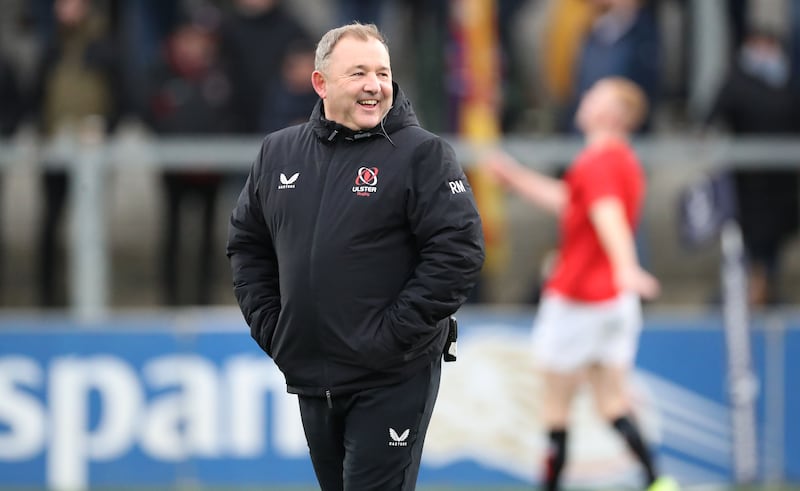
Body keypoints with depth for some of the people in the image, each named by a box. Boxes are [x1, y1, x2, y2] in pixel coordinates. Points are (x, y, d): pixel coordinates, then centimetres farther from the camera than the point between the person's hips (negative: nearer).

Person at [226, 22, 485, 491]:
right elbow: (247, 243, 18)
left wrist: (393, 335, -17)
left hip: (392, 379, -6)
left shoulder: (423, 153, -8)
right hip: (309, 377, 6)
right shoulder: (279, 153, 8)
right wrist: (270, 327, 6)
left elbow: (459, 250, -14)